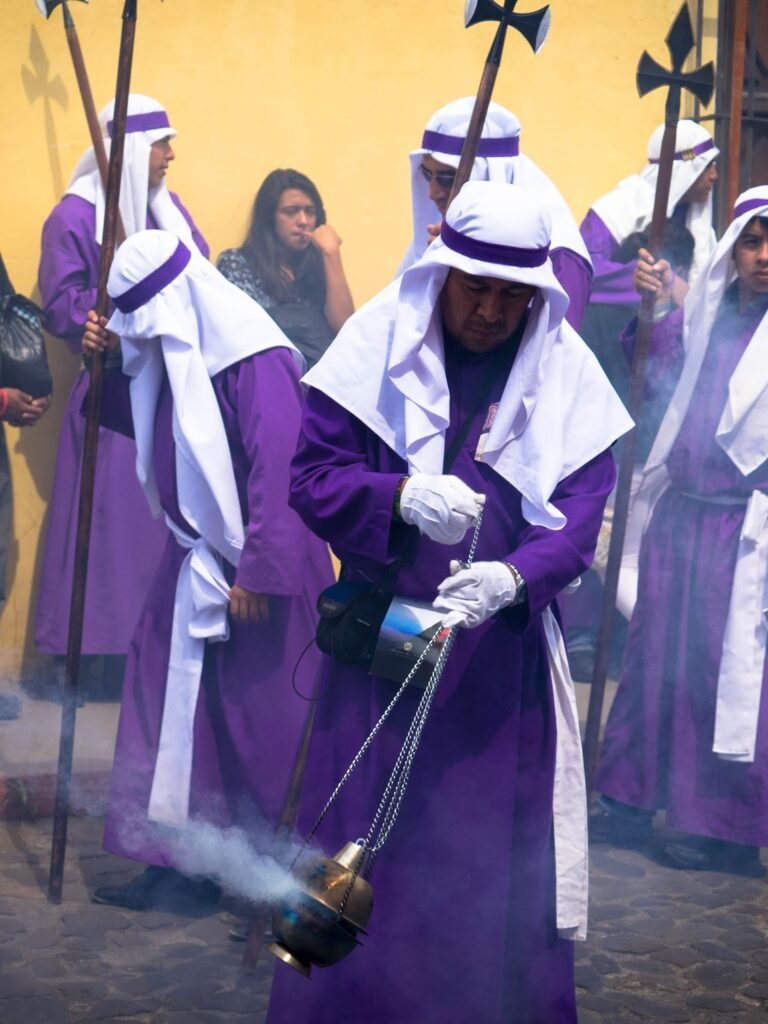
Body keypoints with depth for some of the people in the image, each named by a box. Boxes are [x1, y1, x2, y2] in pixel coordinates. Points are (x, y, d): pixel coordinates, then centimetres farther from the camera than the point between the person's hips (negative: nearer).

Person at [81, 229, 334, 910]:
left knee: (264, 717, 1)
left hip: (257, 570, -9)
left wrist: (258, 574, -23)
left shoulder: (255, 362, -20)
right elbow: (139, 420, 22)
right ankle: (176, 860, 21)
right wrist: (107, 363, 4)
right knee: (174, 709, 10)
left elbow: (277, 471, -24)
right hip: (196, 563, 9)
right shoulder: (176, 354, 8)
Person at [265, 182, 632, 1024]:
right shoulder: (378, 341, -4)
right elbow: (310, 478, -5)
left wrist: (514, 577, -25)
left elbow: (580, 514, -6)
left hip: (505, 646, 1)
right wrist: (401, 497, -24)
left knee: (499, 855, 8)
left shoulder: (565, 371, -1)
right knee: (359, 843, 6)